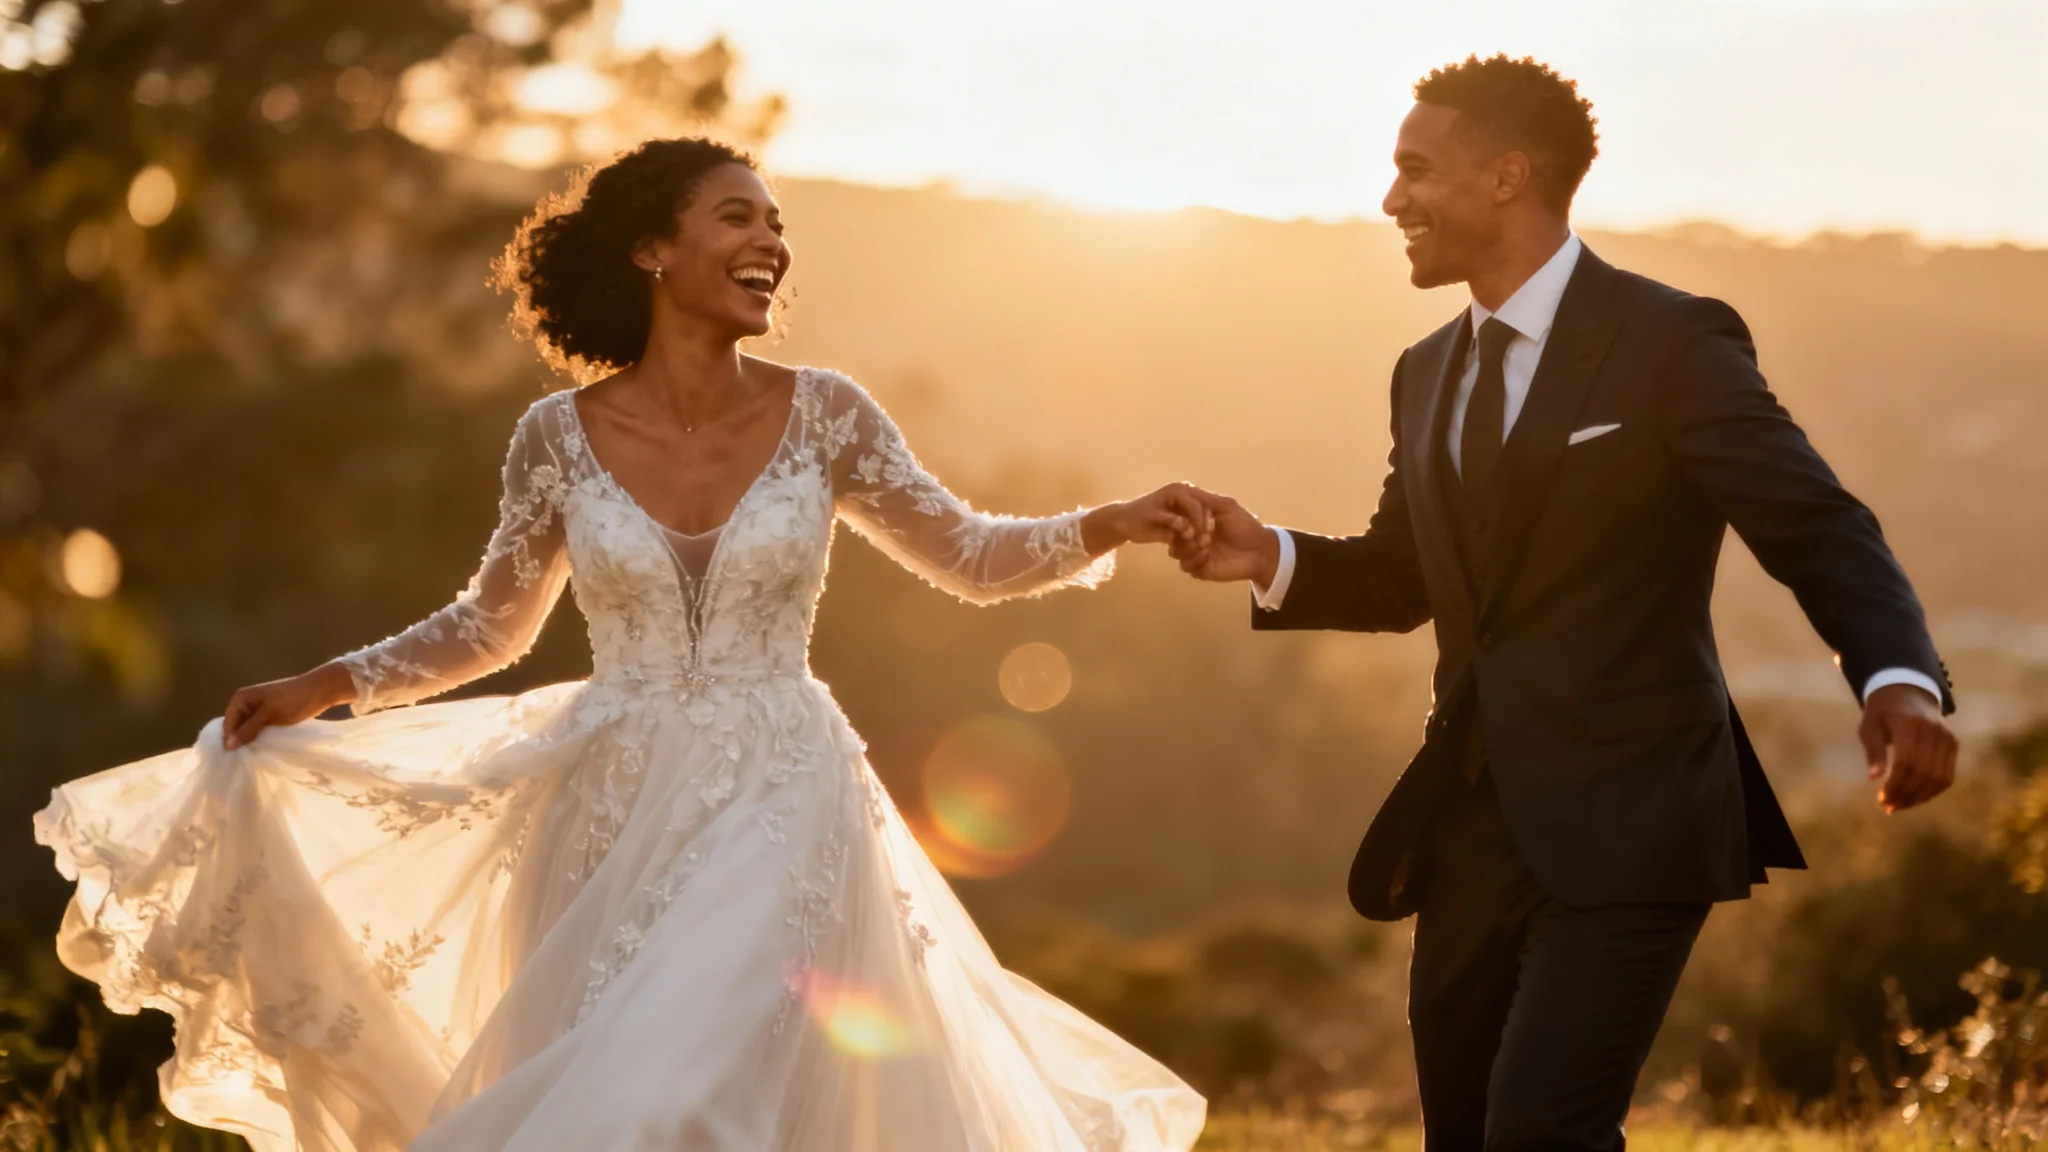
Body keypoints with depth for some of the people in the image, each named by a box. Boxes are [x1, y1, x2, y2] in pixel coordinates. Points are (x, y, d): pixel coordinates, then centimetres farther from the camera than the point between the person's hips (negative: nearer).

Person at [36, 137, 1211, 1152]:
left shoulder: (825, 416, -2)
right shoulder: (561, 438, -1)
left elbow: (971, 559, 6)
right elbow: (490, 627, 12)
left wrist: (1113, 526, -10)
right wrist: (323, 691, 5)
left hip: (778, 820, -1)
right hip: (612, 821, 2)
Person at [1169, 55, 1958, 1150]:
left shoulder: (1670, 343, -8)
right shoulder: (1428, 372, 13)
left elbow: (1819, 531, -12)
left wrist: (1898, 679, -31)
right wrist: (1273, 557, 3)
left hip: (1625, 825, -7)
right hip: (1471, 830, 7)